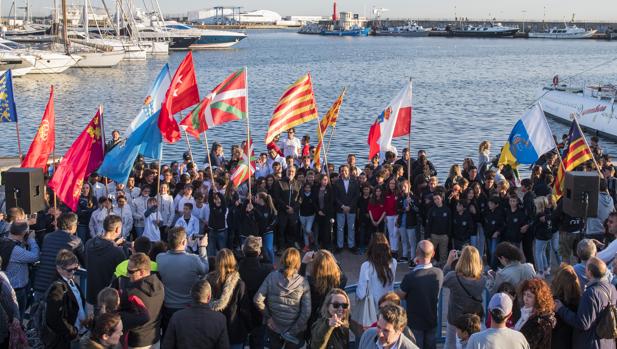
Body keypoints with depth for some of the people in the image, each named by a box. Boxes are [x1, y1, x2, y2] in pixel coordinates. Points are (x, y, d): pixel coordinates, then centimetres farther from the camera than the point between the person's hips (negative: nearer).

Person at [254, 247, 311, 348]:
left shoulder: (272, 277, -11)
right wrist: (293, 332, -9)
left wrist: (267, 315, -1)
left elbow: (257, 300, -14)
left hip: (273, 328, 1)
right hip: (295, 332, -1)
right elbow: (306, 312, -16)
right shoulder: (303, 282, -14)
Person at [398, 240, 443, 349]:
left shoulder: (410, 277, -27)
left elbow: (401, 295, -11)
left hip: (415, 323, -4)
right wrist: (419, 265, 0)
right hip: (432, 321, 4)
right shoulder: (439, 273, -12)